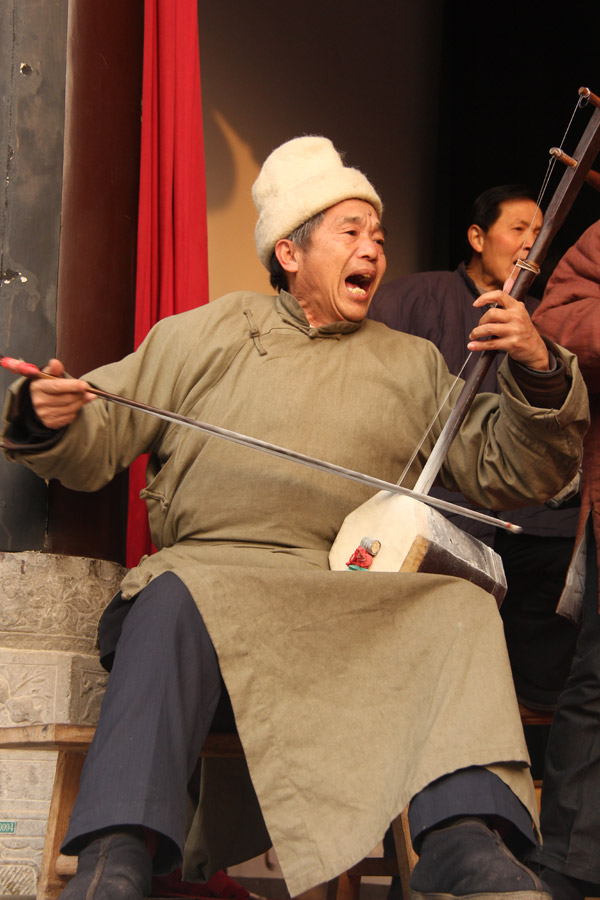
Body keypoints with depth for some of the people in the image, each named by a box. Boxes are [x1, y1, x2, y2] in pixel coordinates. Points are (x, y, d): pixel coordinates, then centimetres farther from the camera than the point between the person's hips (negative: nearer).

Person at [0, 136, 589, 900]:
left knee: (462, 609, -28)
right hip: (211, 569, -2)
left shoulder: (413, 364, 24)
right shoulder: (205, 334, 20)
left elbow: (508, 471, 17)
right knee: (173, 606, -36)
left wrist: (539, 376, -1)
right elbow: (98, 437, 16)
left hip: (358, 602, 2)